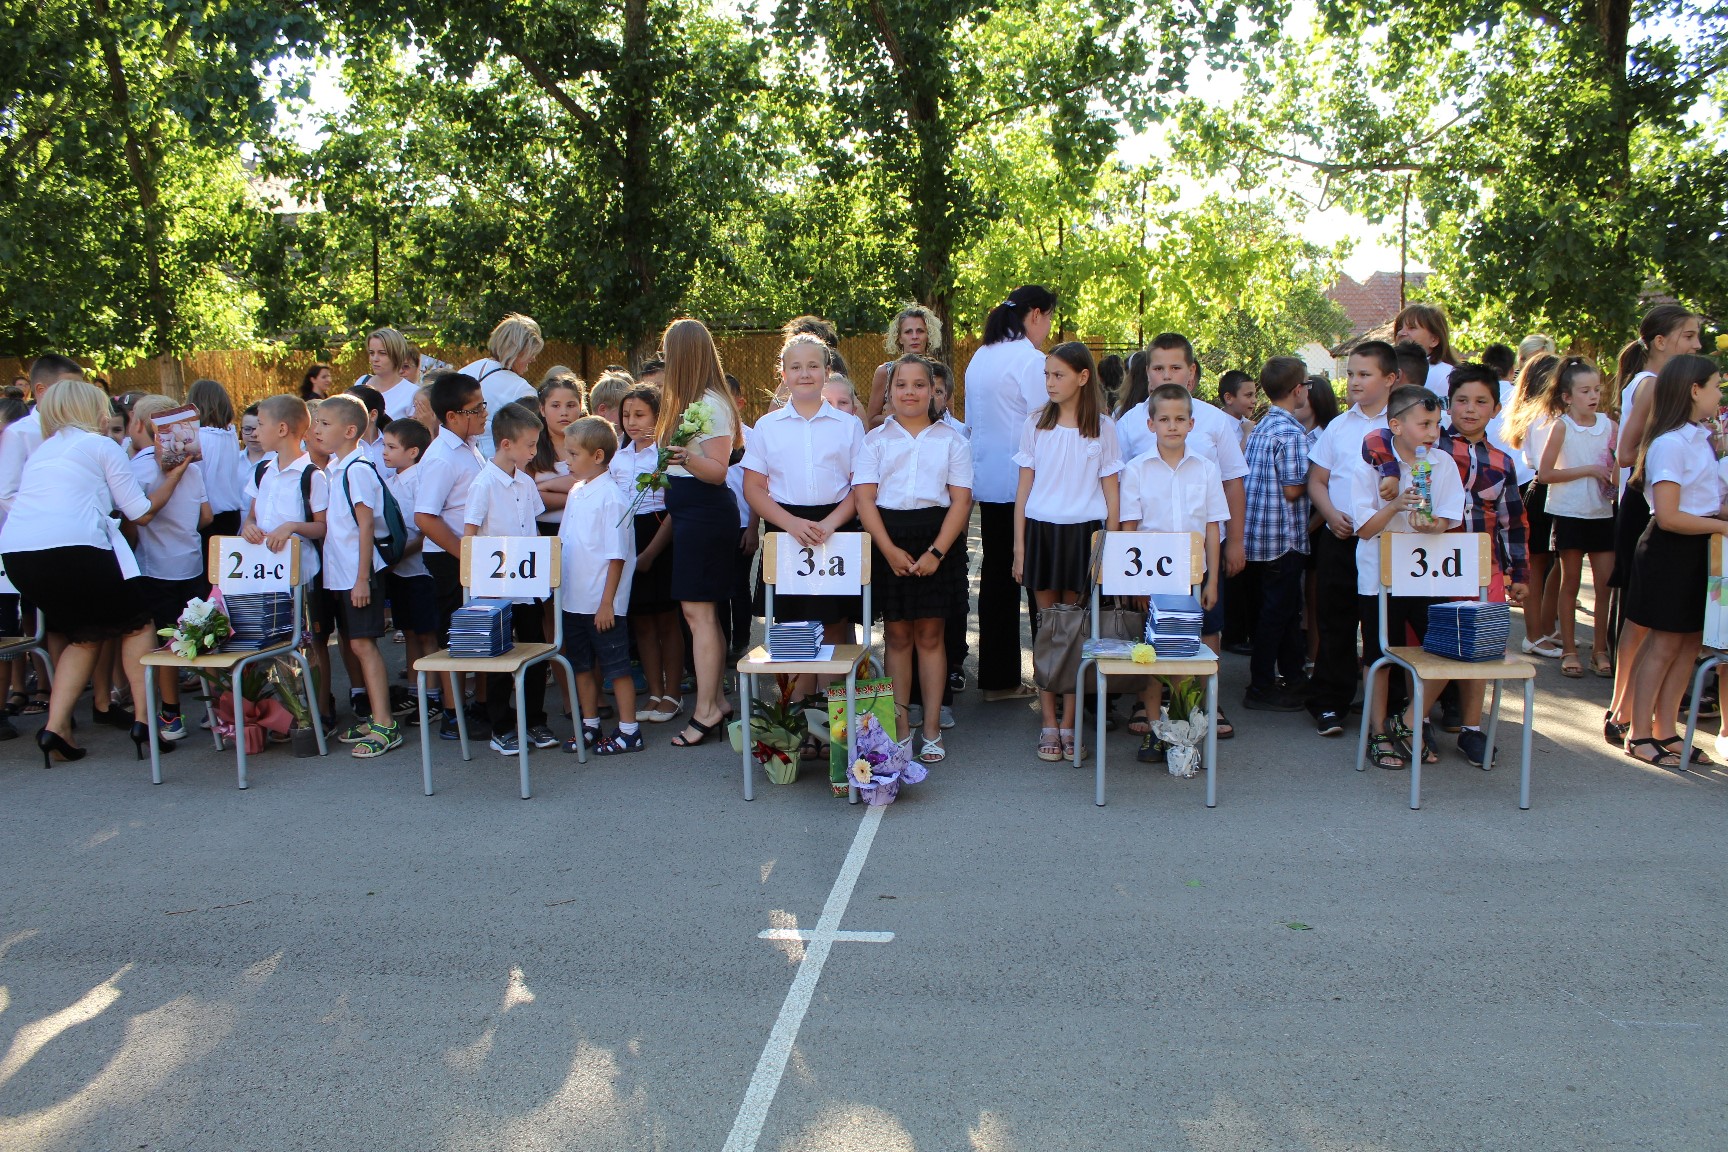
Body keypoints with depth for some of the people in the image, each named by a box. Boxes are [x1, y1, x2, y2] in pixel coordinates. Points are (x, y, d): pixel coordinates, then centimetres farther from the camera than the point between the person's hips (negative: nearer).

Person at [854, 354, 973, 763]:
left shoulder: (951, 440, 6)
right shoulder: (875, 439, 7)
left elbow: (961, 501, 0)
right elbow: (865, 498, -1)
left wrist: (935, 552, -12)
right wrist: (890, 551, -12)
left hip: (936, 541, -1)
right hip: (887, 541, 1)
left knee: (929, 635, 4)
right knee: (896, 635, 6)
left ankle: (932, 730, 12)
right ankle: (900, 728, 14)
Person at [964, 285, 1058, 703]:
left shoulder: (980, 358, 14)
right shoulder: (1030, 360, -12)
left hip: (987, 482, 8)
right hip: (1022, 484, -8)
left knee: (996, 575, 11)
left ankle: (997, 679, 16)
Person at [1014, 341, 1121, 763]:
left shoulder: (1102, 428, 3)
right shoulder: (1035, 425, 6)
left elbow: (1111, 491, 5)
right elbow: (1024, 488, 7)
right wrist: (1019, 546, 3)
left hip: (1083, 533, -1)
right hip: (1041, 530, 1)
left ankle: (1068, 723, 9)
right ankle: (1049, 724, 8)